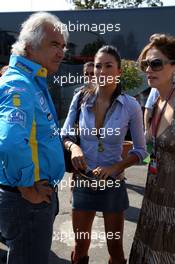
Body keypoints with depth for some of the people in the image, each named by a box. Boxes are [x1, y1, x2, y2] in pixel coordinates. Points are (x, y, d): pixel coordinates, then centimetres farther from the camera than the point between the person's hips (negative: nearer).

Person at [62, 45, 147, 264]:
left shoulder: (130, 106, -11)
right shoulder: (81, 98, -7)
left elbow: (140, 150, -2)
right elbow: (65, 135, 3)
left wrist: (115, 167, -17)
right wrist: (73, 147, -18)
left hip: (113, 183, -1)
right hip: (82, 181, 1)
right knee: (80, 246, 16)